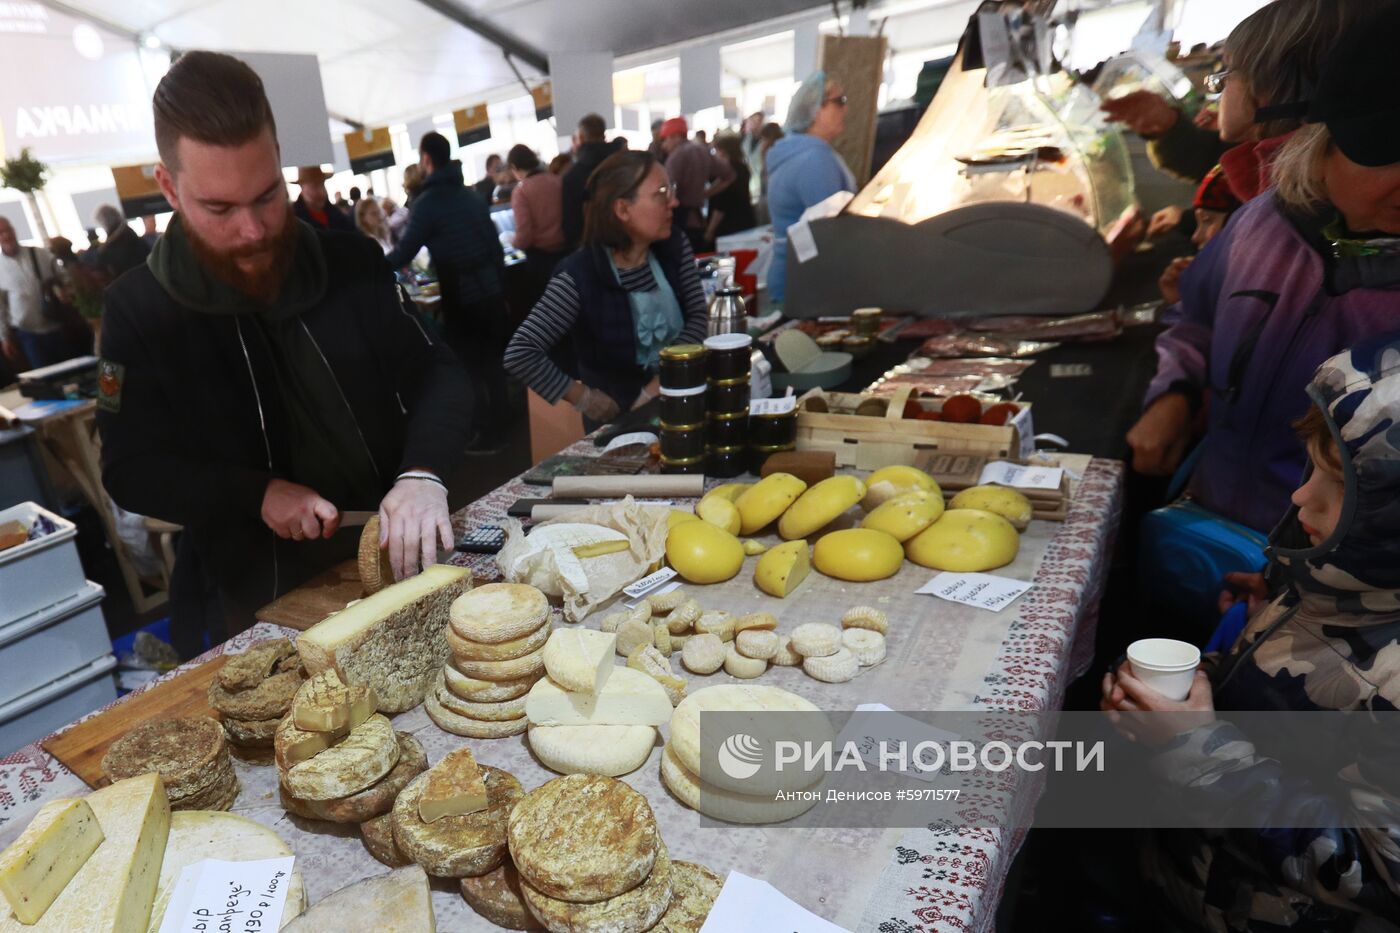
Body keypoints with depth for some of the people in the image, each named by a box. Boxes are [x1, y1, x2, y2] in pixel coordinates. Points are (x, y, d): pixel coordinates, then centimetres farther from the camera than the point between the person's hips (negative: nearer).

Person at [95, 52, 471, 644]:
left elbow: (436, 375, -5)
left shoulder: (352, 263, -3)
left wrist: (423, 474, -24)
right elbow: (129, 468, -1)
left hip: (394, 557, 1)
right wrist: (258, 494, -17)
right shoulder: (136, 310, -4)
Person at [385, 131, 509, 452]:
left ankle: (487, 434, 10)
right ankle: (501, 424, 25)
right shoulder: (470, 194, 10)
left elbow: (404, 253, -10)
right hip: (491, 290, 6)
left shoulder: (427, 202, -10)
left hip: (461, 298, -6)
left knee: (469, 367, 4)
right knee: (492, 361, 16)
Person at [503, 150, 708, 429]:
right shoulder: (580, 276, -21)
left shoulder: (674, 244, -4)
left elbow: (698, 317, -3)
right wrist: (583, 398, -17)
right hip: (617, 416, -3)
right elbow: (519, 355, -22)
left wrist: (661, 384, -15)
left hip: (678, 399, 3)